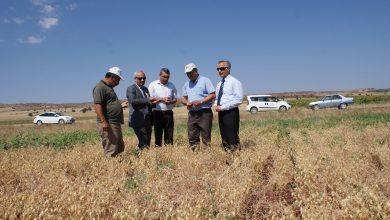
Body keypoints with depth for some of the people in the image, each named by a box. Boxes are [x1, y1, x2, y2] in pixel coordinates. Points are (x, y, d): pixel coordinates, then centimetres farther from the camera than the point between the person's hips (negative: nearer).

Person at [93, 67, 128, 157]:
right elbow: (97, 105, -21)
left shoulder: (109, 87, 21)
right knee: (111, 153, -9)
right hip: (108, 124, -11)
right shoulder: (100, 87, -10)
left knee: (120, 149, 17)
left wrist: (120, 105, 20)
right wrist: (103, 122, -27)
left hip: (116, 123, 11)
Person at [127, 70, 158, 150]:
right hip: (138, 120, -7)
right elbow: (133, 101, -20)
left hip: (147, 120, 8)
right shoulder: (131, 88, -3)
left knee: (147, 143, 8)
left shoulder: (145, 89, 21)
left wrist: (152, 102, 3)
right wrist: (148, 100, -24)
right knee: (144, 143, -12)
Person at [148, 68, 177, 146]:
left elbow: (175, 99, 13)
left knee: (169, 133, 4)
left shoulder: (172, 85, 10)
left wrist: (171, 101, -9)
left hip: (168, 112, 3)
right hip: (157, 113, -2)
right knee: (158, 133, 2)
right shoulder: (153, 85, 1)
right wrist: (162, 99, -14)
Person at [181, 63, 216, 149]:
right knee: (192, 137, 6)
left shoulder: (205, 80, -1)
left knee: (206, 137, -3)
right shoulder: (186, 85, 17)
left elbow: (213, 95, -7)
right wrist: (187, 102, -4)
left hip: (204, 113, -5)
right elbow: (183, 98, 19)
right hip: (192, 113, 6)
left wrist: (201, 101, -17)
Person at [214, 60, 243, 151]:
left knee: (232, 138, -5)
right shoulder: (219, 84, 17)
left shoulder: (234, 82, -7)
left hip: (231, 113, -7)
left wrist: (222, 107, -17)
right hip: (221, 113, 7)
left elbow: (238, 100, -15)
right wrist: (216, 106, 2)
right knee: (224, 137, 12)